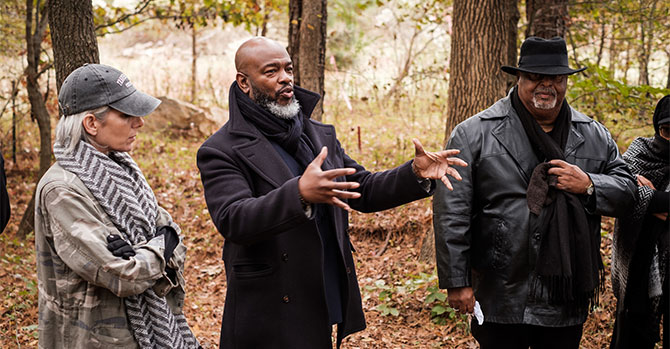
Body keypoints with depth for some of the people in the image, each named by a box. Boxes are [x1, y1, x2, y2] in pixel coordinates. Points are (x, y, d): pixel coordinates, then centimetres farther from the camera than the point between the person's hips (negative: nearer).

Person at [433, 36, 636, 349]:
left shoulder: (594, 136, 8)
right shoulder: (474, 134, -5)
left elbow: (626, 190, 12)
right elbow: (451, 213, -7)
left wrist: (588, 185, -10)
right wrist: (456, 282, -10)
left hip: (568, 302, 4)